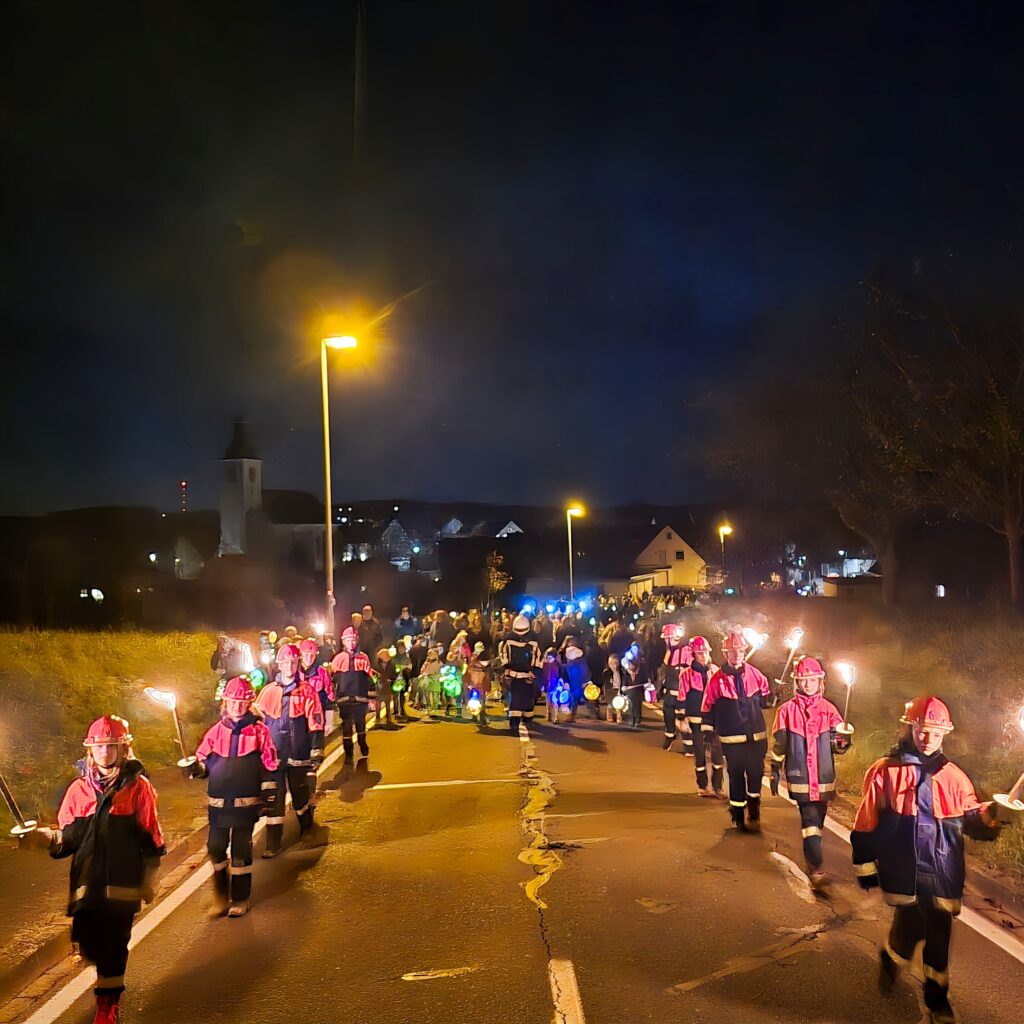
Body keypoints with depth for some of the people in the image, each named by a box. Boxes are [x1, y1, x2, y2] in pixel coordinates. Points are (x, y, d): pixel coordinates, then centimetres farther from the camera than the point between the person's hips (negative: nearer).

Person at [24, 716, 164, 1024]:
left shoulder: (139, 787, -4)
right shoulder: (79, 789, 4)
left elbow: (151, 840, -1)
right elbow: (68, 837, 2)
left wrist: (149, 881, 0)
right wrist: (43, 837, -19)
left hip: (123, 883, -3)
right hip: (87, 883, 3)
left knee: (113, 945, 1)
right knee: (88, 944, 5)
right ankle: (110, 978, 37)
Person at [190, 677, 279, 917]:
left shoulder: (259, 730, -3)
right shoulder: (216, 731, 4)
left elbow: (269, 766, -1)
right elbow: (204, 761, 9)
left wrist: (269, 796, -2)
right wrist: (196, 768, -14)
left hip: (246, 803, -2)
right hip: (217, 803, 3)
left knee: (241, 851, 6)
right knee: (216, 848, 6)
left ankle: (240, 899, 20)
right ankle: (220, 896, 25)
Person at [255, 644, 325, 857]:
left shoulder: (307, 691, -4)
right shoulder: (268, 691, 2)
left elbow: (315, 725, -4)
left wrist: (316, 753, -6)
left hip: (298, 755, -1)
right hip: (273, 755, 1)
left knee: (301, 794, 14)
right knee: (274, 799, 1)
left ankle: (307, 830, 37)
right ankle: (273, 843, 8)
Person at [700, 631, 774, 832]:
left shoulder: (754, 675, 0)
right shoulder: (717, 679, -6)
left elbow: (765, 699, 14)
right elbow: (708, 707, -2)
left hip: (756, 735, 2)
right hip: (732, 738, -2)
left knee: (755, 775, 7)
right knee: (736, 777, 7)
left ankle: (754, 814, 25)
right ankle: (738, 817, 21)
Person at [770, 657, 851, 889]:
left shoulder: (829, 709, 1)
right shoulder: (787, 710, -2)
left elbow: (838, 745, 2)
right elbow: (779, 744, 5)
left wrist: (843, 741, -21)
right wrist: (775, 771, 5)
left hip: (824, 778, 2)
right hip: (800, 778, -2)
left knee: (817, 821, 13)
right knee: (810, 820, -11)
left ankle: (811, 860, 31)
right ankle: (816, 868, -13)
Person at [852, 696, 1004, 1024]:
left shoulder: (953, 776, 4)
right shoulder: (885, 771, -6)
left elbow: (971, 819, 8)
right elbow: (866, 823, -3)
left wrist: (992, 814, -14)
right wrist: (865, 866, 0)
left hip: (942, 873, 3)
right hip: (903, 871, -3)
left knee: (939, 935, 8)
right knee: (910, 926, 1)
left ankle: (936, 996, 28)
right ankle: (890, 960, 35)